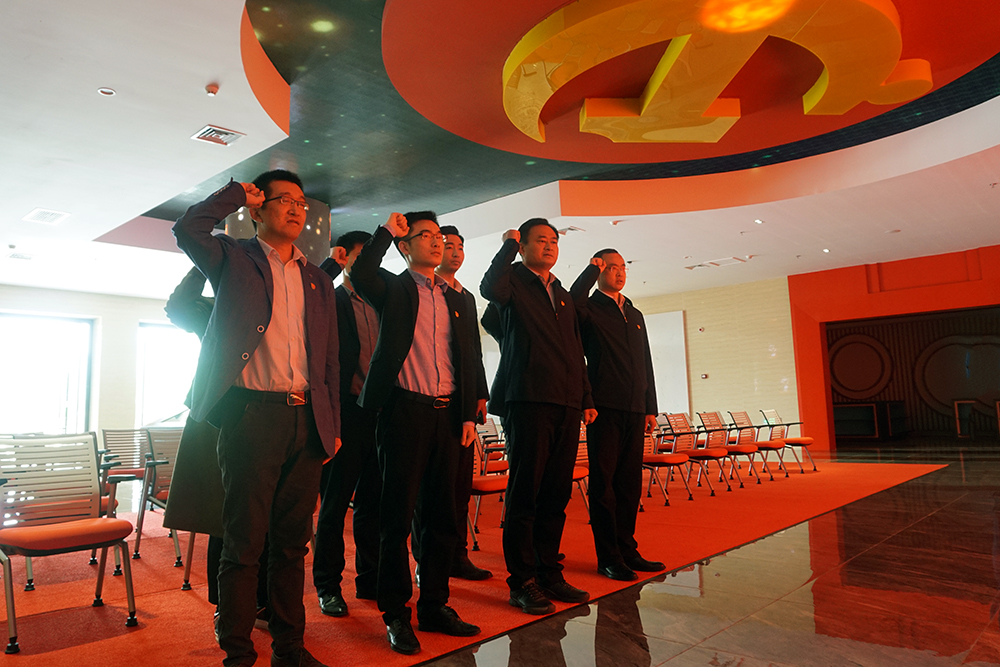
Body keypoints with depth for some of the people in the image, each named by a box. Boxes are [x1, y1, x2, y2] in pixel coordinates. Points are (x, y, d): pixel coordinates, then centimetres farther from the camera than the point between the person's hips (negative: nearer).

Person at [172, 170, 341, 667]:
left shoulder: (317, 281, 18)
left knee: (292, 542, 12)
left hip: (307, 420, 4)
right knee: (244, 543, 2)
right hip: (252, 415, -4)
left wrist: (332, 424, 13)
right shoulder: (235, 259, 8)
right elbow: (188, 230, -14)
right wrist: (237, 194, 1)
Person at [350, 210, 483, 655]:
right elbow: (361, 275, -19)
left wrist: (468, 414, 8)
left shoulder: (456, 300, 18)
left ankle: (434, 606, 24)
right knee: (398, 514, 1)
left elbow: (466, 361, 16)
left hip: (447, 414, 5)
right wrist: (386, 230, -7)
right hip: (406, 411, -5)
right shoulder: (394, 289, 5)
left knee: (442, 515, 11)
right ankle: (395, 615, 14)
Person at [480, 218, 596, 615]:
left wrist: (586, 398, 18)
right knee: (525, 494, -2)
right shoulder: (514, 280, 3)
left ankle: (549, 573, 21)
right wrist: (508, 245, -8)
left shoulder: (563, 295, 24)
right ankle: (522, 582, 7)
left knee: (556, 494, 10)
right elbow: (490, 288, -23)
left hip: (566, 405, 7)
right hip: (527, 400, -7)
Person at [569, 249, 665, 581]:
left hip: (634, 410, 6)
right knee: (604, 483, -1)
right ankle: (608, 557, 7)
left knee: (630, 483, 11)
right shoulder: (590, 309, 2)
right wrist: (592, 268, -11)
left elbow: (646, 363, 21)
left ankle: (627, 550, 21)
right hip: (604, 408, -6)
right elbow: (573, 302, -26)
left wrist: (650, 408, 15)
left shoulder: (634, 314, 21)